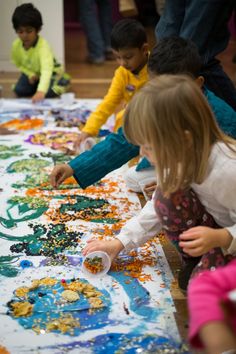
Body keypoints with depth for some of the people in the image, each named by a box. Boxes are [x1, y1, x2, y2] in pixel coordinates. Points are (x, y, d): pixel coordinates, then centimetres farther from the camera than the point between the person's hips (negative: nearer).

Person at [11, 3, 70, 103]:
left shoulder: (43, 46, -37)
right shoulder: (16, 45, -19)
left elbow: (46, 70, -51)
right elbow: (18, 64, 1)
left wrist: (41, 91, -66)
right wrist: (30, 74, -18)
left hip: (51, 73, -5)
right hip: (31, 73, 5)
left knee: (48, 92, -29)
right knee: (19, 90, -17)